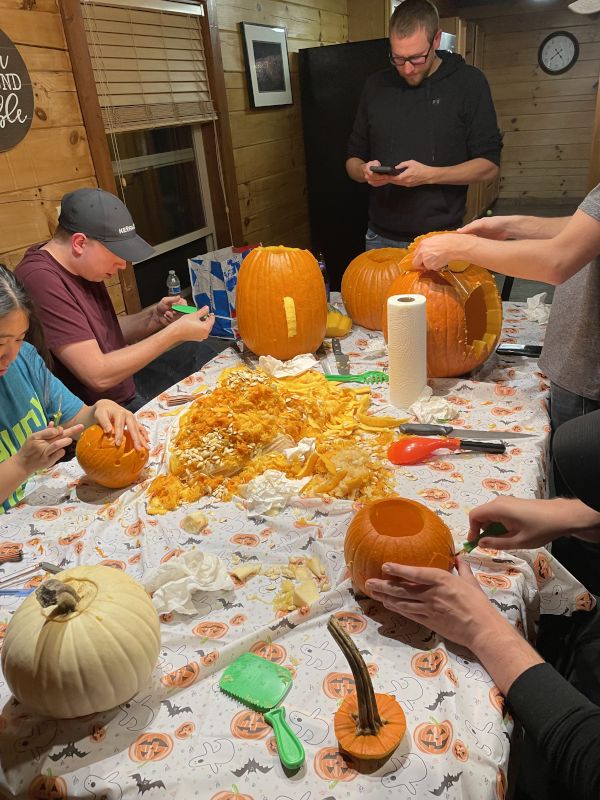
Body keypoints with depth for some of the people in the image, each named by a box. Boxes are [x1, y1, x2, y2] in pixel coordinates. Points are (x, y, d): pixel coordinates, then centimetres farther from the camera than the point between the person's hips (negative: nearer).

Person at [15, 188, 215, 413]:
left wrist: (154, 317, -2)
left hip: (127, 396, 9)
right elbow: (98, 375, -25)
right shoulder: (42, 280, -23)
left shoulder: (82, 267, 4)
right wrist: (175, 332, -20)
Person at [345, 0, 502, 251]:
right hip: (381, 238, 3)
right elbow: (353, 160, 12)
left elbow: (488, 165, -4)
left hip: (440, 237, -2)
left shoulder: (468, 82, -2)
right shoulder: (376, 85, 6)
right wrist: (365, 171, -12)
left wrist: (429, 174, -19)